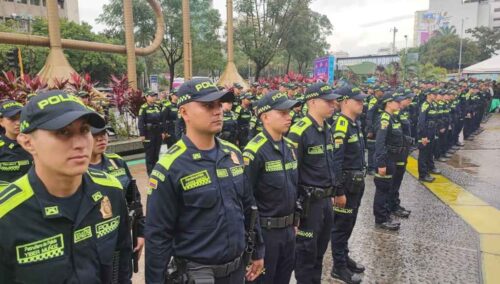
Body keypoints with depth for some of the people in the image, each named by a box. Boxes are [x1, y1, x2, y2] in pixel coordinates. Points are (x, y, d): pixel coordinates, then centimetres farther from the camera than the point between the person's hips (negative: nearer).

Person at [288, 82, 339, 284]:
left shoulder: (326, 129, 9)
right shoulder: (299, 132, -18)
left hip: (325, 199, 8)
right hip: (308, 202, -8)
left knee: (320, 249, 20)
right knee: (306, 251, 7)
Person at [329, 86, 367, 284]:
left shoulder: (356, 123, 9)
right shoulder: (341, 126, -20)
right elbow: (335, 161, -24)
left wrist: (360, 180, 18)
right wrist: (339, 191, -23)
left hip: (357, 182, 9)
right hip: (346, 184, -9)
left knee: (349, 223, 20)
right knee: (341, 225, 4)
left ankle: (344, 257, 36)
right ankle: (339, 267, 18)